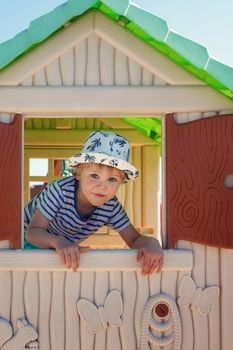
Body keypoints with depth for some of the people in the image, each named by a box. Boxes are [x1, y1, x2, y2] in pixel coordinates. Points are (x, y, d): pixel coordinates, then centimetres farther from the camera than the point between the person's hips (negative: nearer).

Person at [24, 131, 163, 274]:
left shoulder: (112, 207, -23)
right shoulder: (60, 191, -36)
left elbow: (134, 239, -16)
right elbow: (33, 231, -33)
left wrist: (151, 242, -41)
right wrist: (58, 242, -54)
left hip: (67, 250, 5)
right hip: (33, 242, -4)